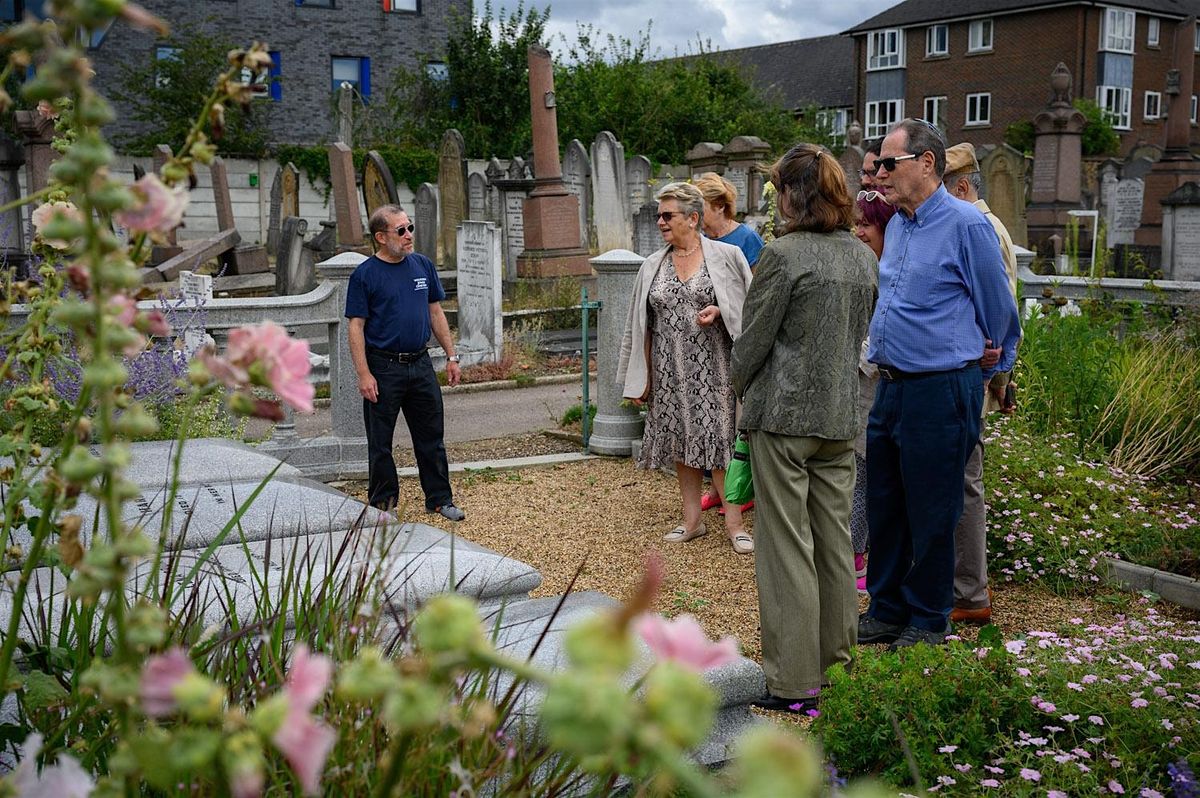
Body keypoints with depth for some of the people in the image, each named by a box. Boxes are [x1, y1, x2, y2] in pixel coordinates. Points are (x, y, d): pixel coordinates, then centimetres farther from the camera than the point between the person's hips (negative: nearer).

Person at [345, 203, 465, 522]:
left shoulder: (423, 265, 8)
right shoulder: (364, 275, -7)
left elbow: (436, 313, 14)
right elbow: (356, 327, -8)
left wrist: (451, 356, 10)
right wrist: (364, 375, -15)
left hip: (421, 364, 4)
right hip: (383, 368, -4)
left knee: (431, 437, 10)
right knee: (380, 442, 5)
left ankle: (440, 499, 21)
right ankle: (383, 504, 18)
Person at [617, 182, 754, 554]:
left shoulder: (726, 256, -1)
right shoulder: (652, 266, 11)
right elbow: (640, 325, 12)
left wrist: (719, 312, -17)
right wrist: (640, 378, 8)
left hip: (712, 367, -4)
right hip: (669, 371, 4)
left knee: (720, 439, -5)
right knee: (680, 442, 8)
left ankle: (734, 523, 3)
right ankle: (692, 519, 19)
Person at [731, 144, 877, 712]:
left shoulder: (784, 254, -15)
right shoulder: (863, 256, 7)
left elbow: (754, 337, -9)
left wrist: (741, 387, 9)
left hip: (784, 414, -7)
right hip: (841, 415, 7)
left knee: (787, 547, 0)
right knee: (835, 541, 14)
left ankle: (795, 681, 6)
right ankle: (837, 661, 24)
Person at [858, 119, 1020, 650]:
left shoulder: (966, 225, -12)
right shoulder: (897, 225, 13)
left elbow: (1000, 310, -3)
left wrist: (990, 368, 10)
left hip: (942, 390, -8)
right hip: (891, 387, 8)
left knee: (931, 515, 4)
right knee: (883, 508, 14)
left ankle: (928, 621, 19)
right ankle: (887, 610, 27)